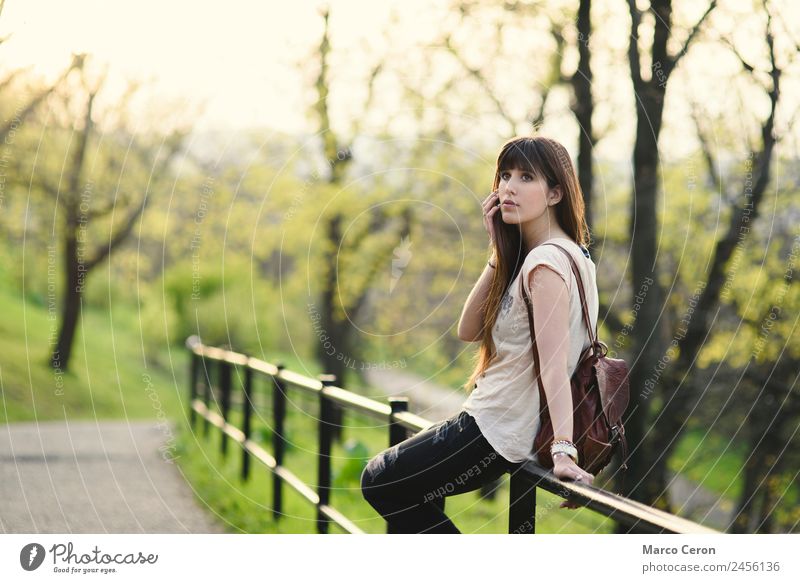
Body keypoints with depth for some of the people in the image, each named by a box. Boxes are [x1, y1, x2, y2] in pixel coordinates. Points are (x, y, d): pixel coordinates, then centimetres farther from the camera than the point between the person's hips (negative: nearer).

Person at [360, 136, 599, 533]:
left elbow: (553, 362, -30)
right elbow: (469, 330, 6)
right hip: (504, 428, 11)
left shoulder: (546, 261, -21)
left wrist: (562, 451, -36)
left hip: (497, 433, -11)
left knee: (378, 482, 8)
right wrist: (500, 255, -2)